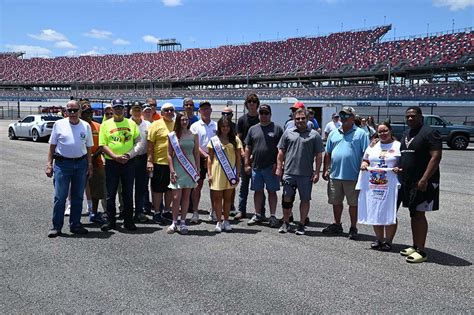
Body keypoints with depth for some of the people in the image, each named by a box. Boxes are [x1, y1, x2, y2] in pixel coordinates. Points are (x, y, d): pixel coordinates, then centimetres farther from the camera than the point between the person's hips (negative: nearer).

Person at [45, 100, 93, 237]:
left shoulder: (86, 126, 6)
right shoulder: (59, 124, 2)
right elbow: (52, 146, 5)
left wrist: (90, 165, 5)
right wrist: (49, 164, -2)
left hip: (81, 163, 2)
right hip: (62, 163, -2)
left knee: (78, 196, 9)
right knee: (60, 196, -3)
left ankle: (75, 225, 20)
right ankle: (56, 227, 7)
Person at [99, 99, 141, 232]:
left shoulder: (131, 124, 8)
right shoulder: (106, 124, 5)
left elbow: (138, 142, 6)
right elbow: (103, 145, -1)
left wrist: (129, 155, -9)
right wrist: (115, 157, -14)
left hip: (128, 162, 1)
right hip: (111, 163, -1)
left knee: (128, 193, 6)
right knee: (110, 194, 4)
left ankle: (128, 221, 16)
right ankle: (110, 221, 14)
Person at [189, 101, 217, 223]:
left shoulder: (216, 126, 9)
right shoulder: (195, 126, 2)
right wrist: (205, 155, -16)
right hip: (199, 158, -2)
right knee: (198, 185, 1)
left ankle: (214, 212, 16)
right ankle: (195, 212, 6)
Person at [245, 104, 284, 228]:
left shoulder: (277, 129, 1)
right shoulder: (253, 129, 10)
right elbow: (248, 148, 11)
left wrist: (278, 163, -9)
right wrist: (247, 164, 6)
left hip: (271, 167, -3)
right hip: (256, 166, 3)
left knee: (272, 191, 4)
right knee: (258, 191, 10)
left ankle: (272, 216, 13)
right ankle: (257, 215, 21)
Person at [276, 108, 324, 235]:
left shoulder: (314, 135, 2)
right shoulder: (288, 133, 8)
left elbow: (319, 156, 1)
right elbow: (281, 152, 10)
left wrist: (317, 173, -4)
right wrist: (279, 168, 3)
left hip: (306, 175, -1)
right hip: (289, 173, 1)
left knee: (305, 200, 7)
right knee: (287, 199, 6)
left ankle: (301, 225, 20)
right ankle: (286, 223, 22)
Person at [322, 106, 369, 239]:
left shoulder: (360, 133, -3)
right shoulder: (333, 133, 11)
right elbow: (328, 153, 15)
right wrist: (325, 170, 11)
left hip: (352, 175, -5)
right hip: (335, 174, 5)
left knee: (353, 203, 5)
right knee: (336, 202, 15)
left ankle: (353, 228, 17)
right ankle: (337, 225, 30)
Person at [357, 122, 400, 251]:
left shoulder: (398, 146, 2)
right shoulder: (373, 146, 15)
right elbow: (365, 160, 20)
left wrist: (400, 169, -19)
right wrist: (364, 164, -1)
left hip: (391, 186, -4)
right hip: (373, 185, 4)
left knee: (390, 214, -2)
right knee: (376, 213, 8)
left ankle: (388, 241, 9)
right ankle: (379, 239, 20)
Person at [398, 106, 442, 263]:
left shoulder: (429, 133, -10)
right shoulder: (406, 134, 16)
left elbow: (436, 157, -18)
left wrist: (424, 179, -24)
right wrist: (397, 170, 11)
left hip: (422, 182, -8)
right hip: (407, 181, 8)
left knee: (419, 215, -7)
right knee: (413, 214, 12)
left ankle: (421, 251, -1)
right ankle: (415, 246, 21)